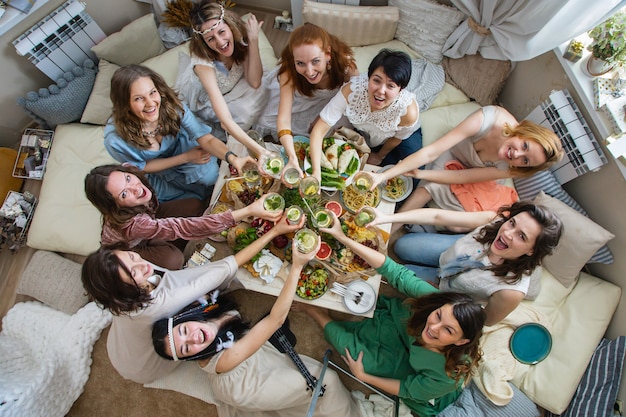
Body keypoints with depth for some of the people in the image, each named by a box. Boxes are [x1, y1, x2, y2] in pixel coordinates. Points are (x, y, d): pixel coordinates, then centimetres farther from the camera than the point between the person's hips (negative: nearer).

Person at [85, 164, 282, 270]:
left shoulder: (128, 174, -30)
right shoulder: (131, 225, -46)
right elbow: (186, 228, -54)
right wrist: (247, 211, -61)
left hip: (149, 216, 6)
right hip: (128, 250, -6)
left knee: (195, 205, -16)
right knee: (173, 260, -36)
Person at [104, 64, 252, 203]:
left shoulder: (173, 107, -28)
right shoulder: (115, 139, -32)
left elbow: (207, 139, -35)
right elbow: (141, 168, -15)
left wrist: (232, 158, -55)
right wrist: (186, 158, -21)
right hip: (156, 176, -1)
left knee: (211, 175, -22)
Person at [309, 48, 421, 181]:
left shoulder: (409, 111, -39)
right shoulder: (352, 90, -39)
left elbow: (397, 138, -15)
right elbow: (319, 130, -37)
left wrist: (379, 156, 1)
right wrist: (316, 172, -45)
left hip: (405, 136, 0)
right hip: (363, 134, 1)